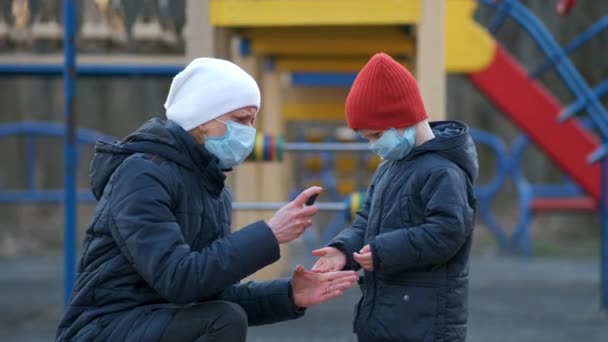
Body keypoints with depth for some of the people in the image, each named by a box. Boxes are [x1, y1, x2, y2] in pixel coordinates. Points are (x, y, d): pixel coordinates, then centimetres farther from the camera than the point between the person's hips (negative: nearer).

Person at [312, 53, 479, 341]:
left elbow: (447, 232, -24)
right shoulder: (389, 168, 17)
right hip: (382, 318, 10)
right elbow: (367, 221, 19)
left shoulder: (442, 172, -16)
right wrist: (344, 249, -3)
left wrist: (384, 251, -23)